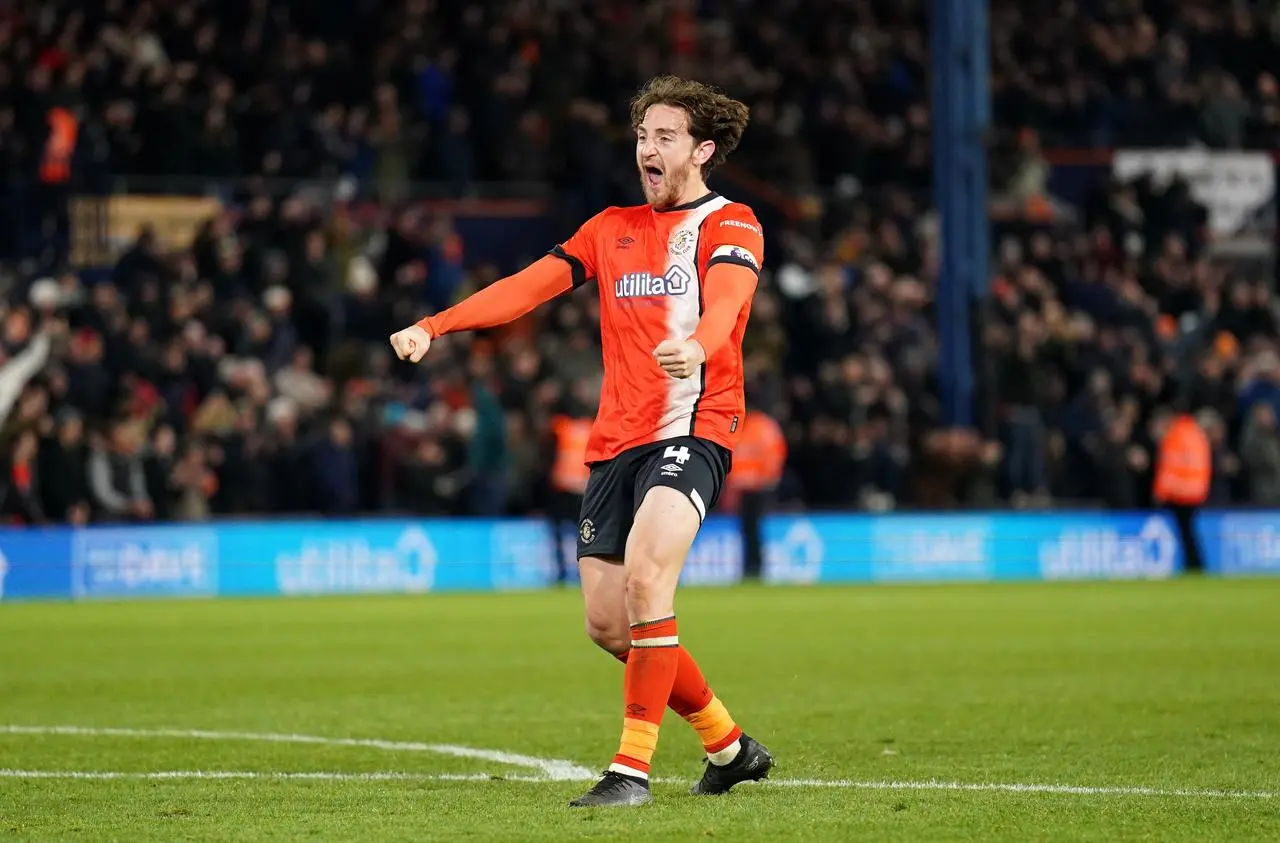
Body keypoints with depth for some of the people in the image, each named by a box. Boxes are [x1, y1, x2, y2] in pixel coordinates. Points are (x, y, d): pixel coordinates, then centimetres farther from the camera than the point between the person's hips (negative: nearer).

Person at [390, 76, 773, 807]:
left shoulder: (730, 224, 1)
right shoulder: (613, 228, 19)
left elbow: (727, 295, -20)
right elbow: (531, 284, 10)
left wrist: (697, 346, -44)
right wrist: (433, 327, -4)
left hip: (693, 427, -6)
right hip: (617, 439, 7)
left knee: (645, 573, -28)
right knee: (608, 623, 3)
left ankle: (634, 767, -24)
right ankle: (729, 746, 23)